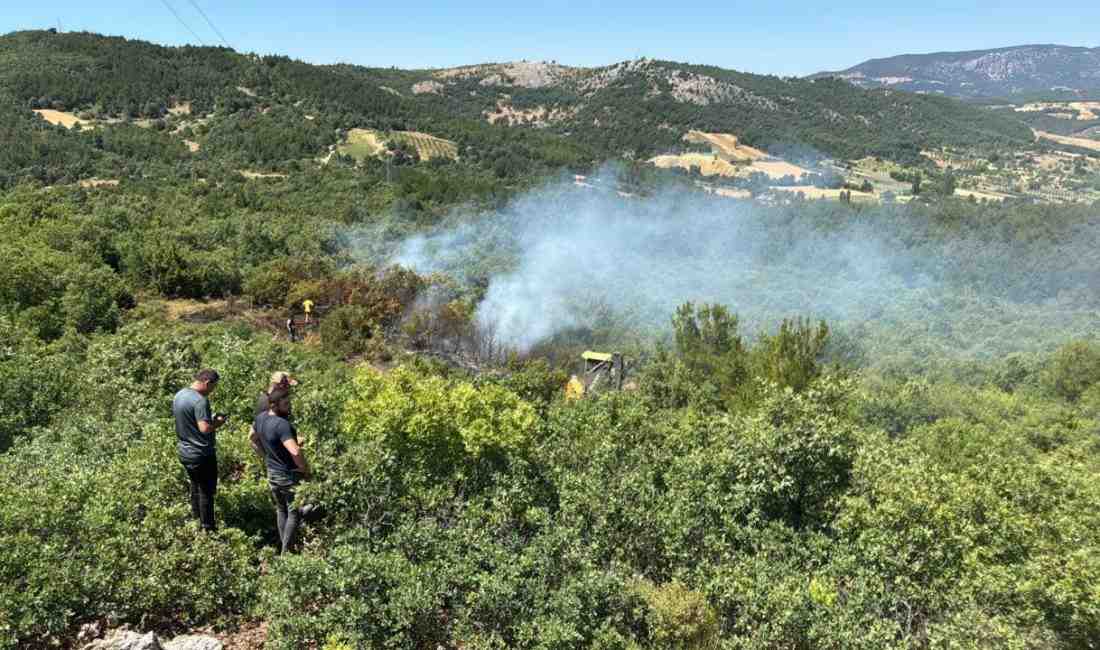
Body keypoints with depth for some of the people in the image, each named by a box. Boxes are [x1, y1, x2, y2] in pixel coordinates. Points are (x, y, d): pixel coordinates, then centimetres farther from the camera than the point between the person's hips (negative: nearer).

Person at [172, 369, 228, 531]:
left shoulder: (179, 395, 5)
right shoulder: (200, 400, -23)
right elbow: (205, 428, -30)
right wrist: (218, 423, -11)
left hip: (185, 452, 9)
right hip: (202, 455, -8)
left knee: (195, 487, 22)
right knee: (206, 492, 4)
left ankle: (196, 520, 32)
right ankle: (207, 528, 12)